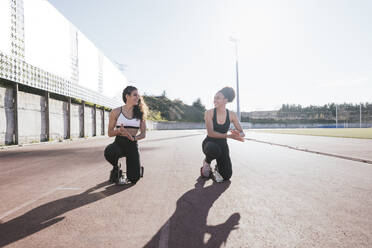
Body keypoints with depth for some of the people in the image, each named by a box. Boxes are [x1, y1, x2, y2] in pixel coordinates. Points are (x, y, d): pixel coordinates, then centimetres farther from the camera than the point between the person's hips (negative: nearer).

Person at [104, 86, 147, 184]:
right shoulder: (116, 112, 1)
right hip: (119, 143, -1)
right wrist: (119, 131, -19)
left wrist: (133, 138, -16)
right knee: (109, 152, -38)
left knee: (134, 178, -8)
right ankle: (116, 168, -2)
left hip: (133, 145, 1)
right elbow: (110, 133, 2)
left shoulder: (140, 113, 5)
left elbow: (143, 134, 5)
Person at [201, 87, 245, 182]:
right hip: (209, 143, -2)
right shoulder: (209, 113, -15)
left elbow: (242, 133, -6)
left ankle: (218, 167, 30)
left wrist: (238, 134, -31)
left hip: (222, 145, 3)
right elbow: (210, 133, -25)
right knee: (213, 149, -41)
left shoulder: (232, 115, -7)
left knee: (226, 176, -7)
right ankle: (207, 162, -4)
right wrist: (228, 136, -35)